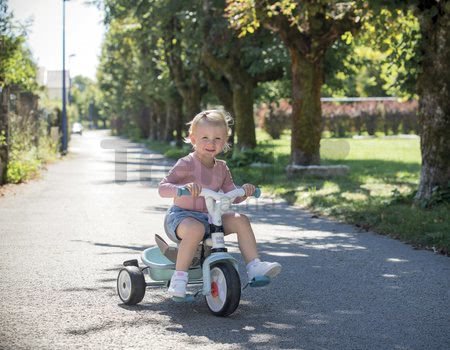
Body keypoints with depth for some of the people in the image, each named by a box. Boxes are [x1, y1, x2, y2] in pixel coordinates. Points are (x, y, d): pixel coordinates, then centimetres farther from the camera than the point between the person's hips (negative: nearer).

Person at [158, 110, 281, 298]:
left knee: (240, 220, -11)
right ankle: (179, 277, -29)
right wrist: (184, 187, -40)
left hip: (209, 218, 7)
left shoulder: (221, 168, 8)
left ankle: (254, 266, -7)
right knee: (195, 229, -39)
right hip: (181, 215, -7)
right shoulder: (186, 164, -13)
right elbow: (162, 188, -21)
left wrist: (244, 191, -9)